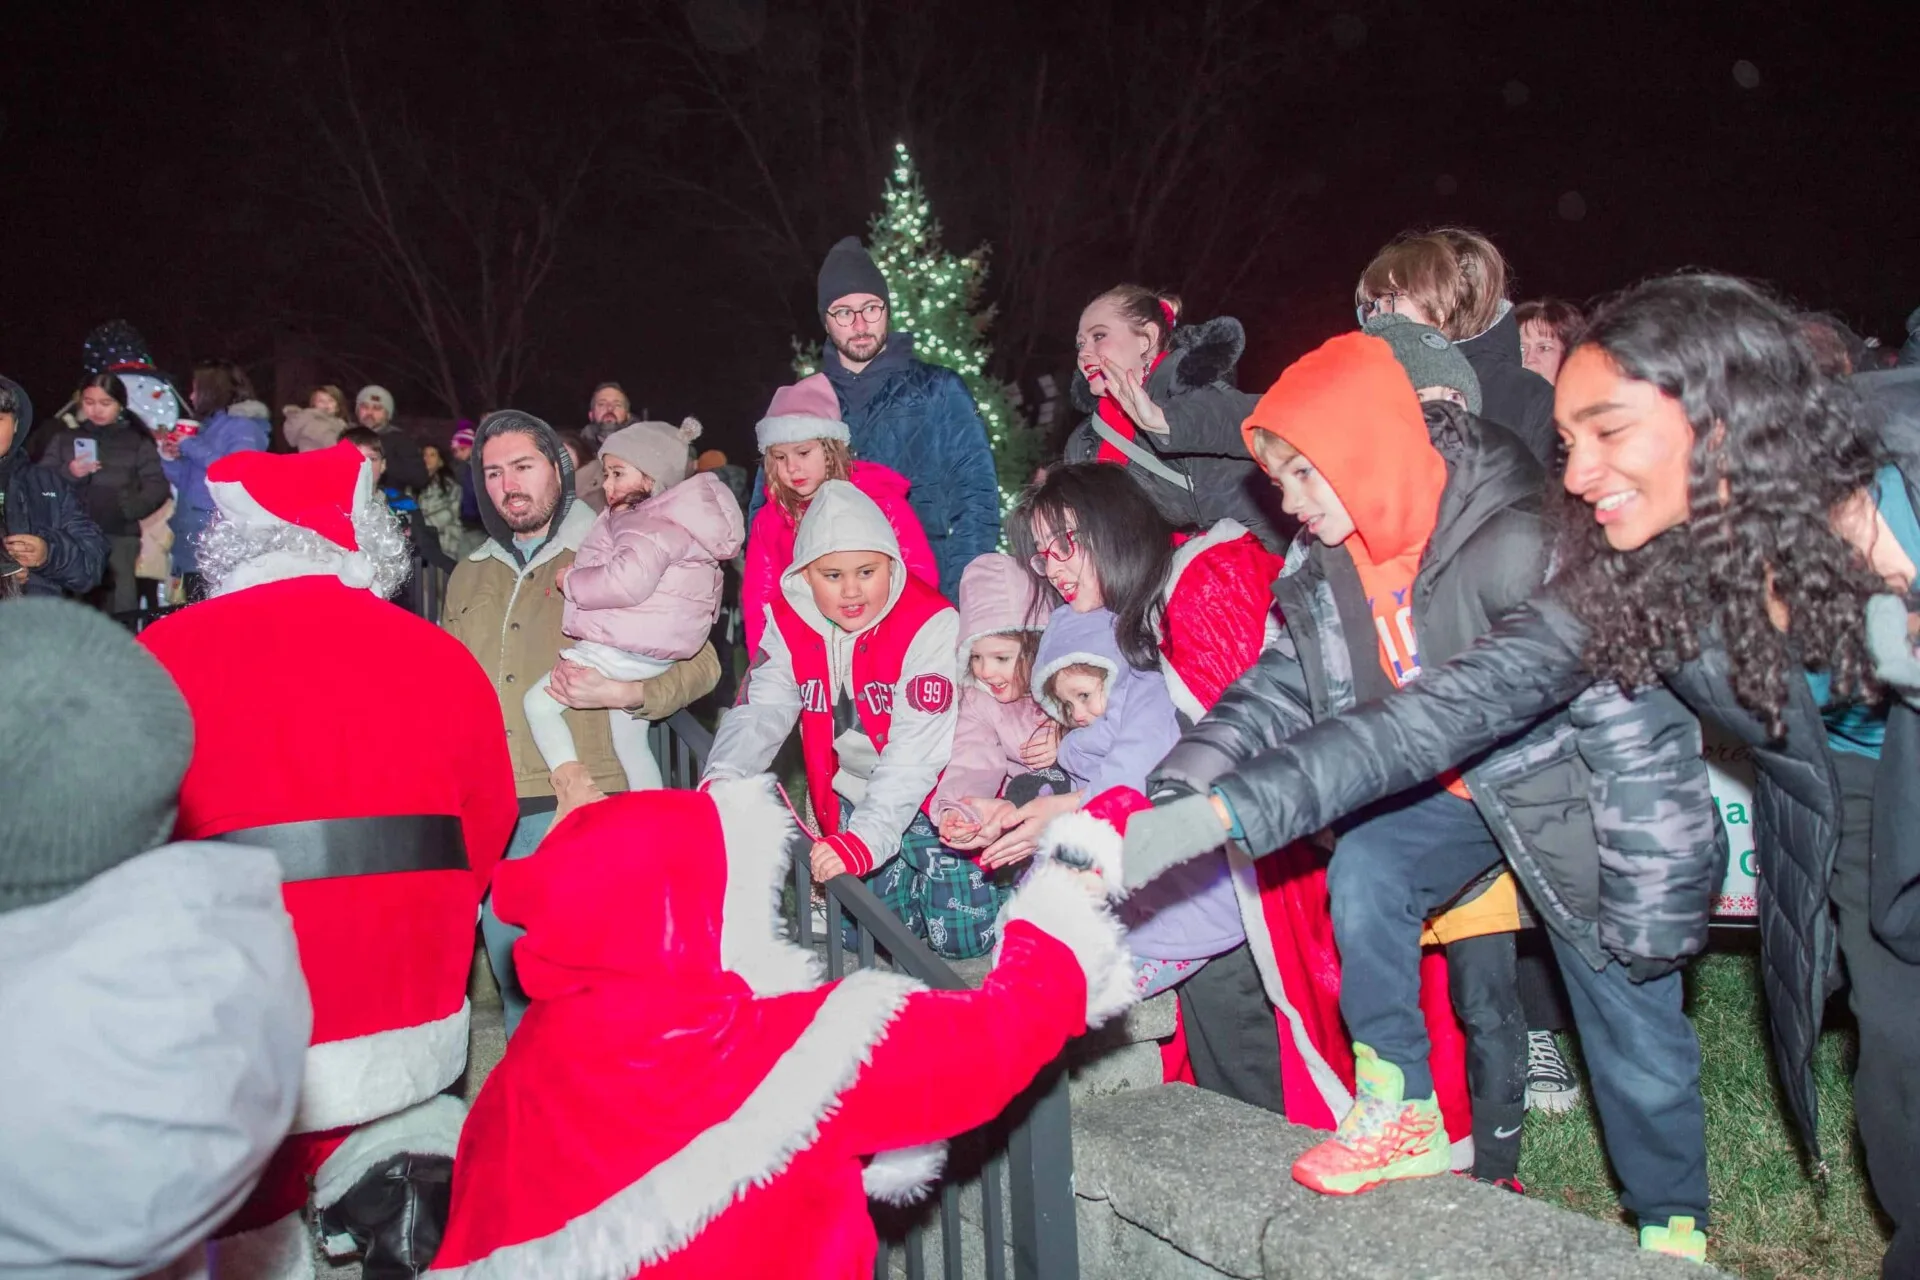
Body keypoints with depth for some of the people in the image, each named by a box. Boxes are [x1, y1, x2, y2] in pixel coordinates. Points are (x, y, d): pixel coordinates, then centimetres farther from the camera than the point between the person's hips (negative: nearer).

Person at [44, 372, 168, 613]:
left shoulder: (138, 442, 12)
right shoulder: (64, 440, 17)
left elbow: (157, 486, 2)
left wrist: (127, 508, -13)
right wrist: (68, 475, -10)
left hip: (119, 535, -2)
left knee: (120, 609, -10)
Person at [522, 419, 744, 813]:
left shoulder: (651, 524, -16)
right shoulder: (668, 519, 17)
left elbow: (627, 582, -31)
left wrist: (570, 581, -17)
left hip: (623, 649, -11)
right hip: (646, 655, 11)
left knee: (539, 701, -6)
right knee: (630, 742, 21)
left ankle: (574, 787, -15)